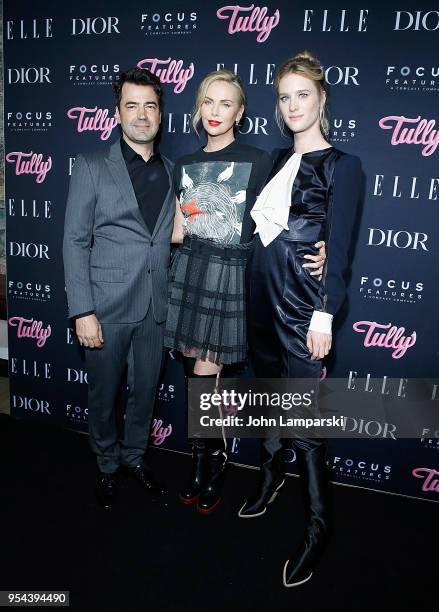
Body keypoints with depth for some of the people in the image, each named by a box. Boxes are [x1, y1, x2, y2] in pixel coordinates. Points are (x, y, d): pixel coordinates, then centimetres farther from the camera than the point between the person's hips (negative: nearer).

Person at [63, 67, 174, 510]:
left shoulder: (172, 172, 8)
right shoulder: (92, 167, -3)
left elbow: (173, 240, 10)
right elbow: (75, 242, -7)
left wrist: (174, 298, 4)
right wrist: (82, 311, -13)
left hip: (155, 307, 3)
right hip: (107, 306, -3)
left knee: (146, 389, 16)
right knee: (104, 394, 12)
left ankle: (134, 456, 40)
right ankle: (107, 465, 37)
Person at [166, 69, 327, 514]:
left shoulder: (257, 161, -1)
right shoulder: (185, 165, 12)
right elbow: (177, 233, 16)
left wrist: (317, 248, -17)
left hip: (231, 274, -4)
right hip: (189, 270, 4)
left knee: (204, 376, -4)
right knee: (200, 376, 8)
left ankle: (208, 463, 21)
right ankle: (208, 461, 28)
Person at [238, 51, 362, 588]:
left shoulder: (342, 166, -4)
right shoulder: (280, 159, 14)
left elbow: (338, 248, -10)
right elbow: (265, 225, 14)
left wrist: (325, 315, -15)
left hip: (301, 298, -6)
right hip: (261, 289, 6)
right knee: (270, 388, 17)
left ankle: (317, 525, 14)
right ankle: (271, 475, 40)